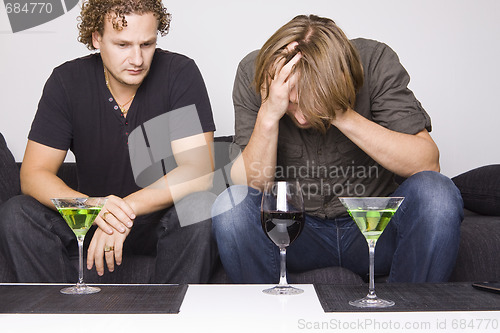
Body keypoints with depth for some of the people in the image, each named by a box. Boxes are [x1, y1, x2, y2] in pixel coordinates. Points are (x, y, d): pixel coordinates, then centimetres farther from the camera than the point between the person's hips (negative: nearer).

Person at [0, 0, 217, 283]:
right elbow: (33, 175, -12)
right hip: (89, 220, 2)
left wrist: (129, 206, -35)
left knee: (200, 209, -33)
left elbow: (198, 170, -21)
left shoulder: (180, 73, -14)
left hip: (166, 218, -2)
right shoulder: (68, 81, -8)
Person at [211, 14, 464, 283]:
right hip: (295, 229, 0)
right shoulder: (253, 72, -13)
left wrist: (344, 115, -30)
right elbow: (252, 185, -16)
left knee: (435, 193, -29)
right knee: (230, 205, -28)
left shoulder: (375, 62, -15)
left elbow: (427, 163, -22)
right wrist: (268, 115, -32)